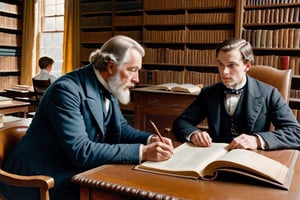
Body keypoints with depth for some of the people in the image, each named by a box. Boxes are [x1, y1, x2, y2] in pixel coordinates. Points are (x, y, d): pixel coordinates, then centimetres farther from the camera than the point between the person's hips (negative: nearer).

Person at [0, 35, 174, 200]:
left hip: (78, 172, 8)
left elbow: (121, 128, 9)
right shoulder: (67, 89, -24)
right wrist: (142, 152, -32)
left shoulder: (108, 88, 0)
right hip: (44, 180, -7)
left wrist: (150, 140, -11)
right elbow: (80, 152, -30)